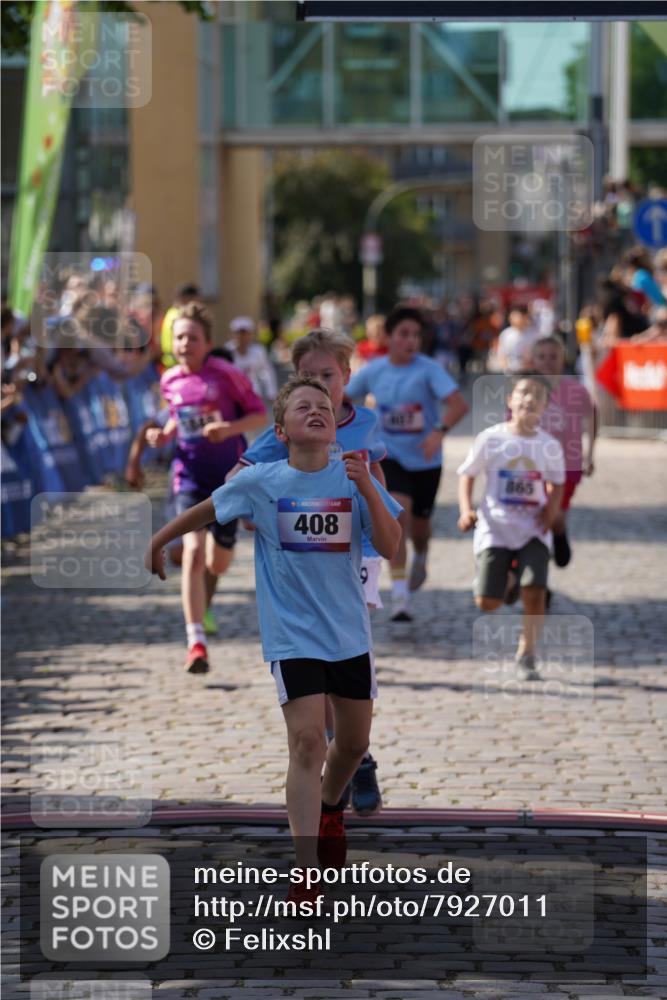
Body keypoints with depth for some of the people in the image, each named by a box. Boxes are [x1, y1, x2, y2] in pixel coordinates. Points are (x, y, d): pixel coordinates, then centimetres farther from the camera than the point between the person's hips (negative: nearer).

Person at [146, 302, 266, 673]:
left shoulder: (227, 375, -12)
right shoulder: (170, 381, 1)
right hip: (190, 475, 1)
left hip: (229, 476, -1)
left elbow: (261, 415, -6)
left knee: (219, 562, 10)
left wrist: (230, 428, -24)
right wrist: (165, 435, -2)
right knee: (193, 550, -18)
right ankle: (196, 643, -18)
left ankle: (202, 603, 50)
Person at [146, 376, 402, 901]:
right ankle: (307, 870, -16)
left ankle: (330, 809, 48)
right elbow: (204, 512, 12)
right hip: (292, 635, -3)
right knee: (307, 741, -16)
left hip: (350, 632, 3)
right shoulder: (259, 481, -5)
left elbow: (390, 547, -11)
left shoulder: (354, 477, -3)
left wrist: (368, 489, -23)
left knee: (354, 742, 16)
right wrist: (157, 543, 18)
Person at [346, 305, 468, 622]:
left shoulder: (428, 370, -15)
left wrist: (439, 431, -42)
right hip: (390, 457, 0)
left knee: (419, 525, 14)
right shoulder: (373, 371, -5)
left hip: (425, 461, 0)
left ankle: (420, 558, 53)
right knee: (399, 515, -22)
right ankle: (399, 597, -23)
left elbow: (459, 404, -26)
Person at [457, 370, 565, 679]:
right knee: (487, 603, -4)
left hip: (533, 530, 1)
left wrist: (551, 509, -3)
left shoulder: (549, 447, 0)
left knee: (535, 593, -17)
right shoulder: (490, 439, -6)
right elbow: (467, 474, 2)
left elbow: (556, 483, 16)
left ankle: (526, 656, 1)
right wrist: (465, 510, -12)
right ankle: (508, 581, 34)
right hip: (495, 528, -1)